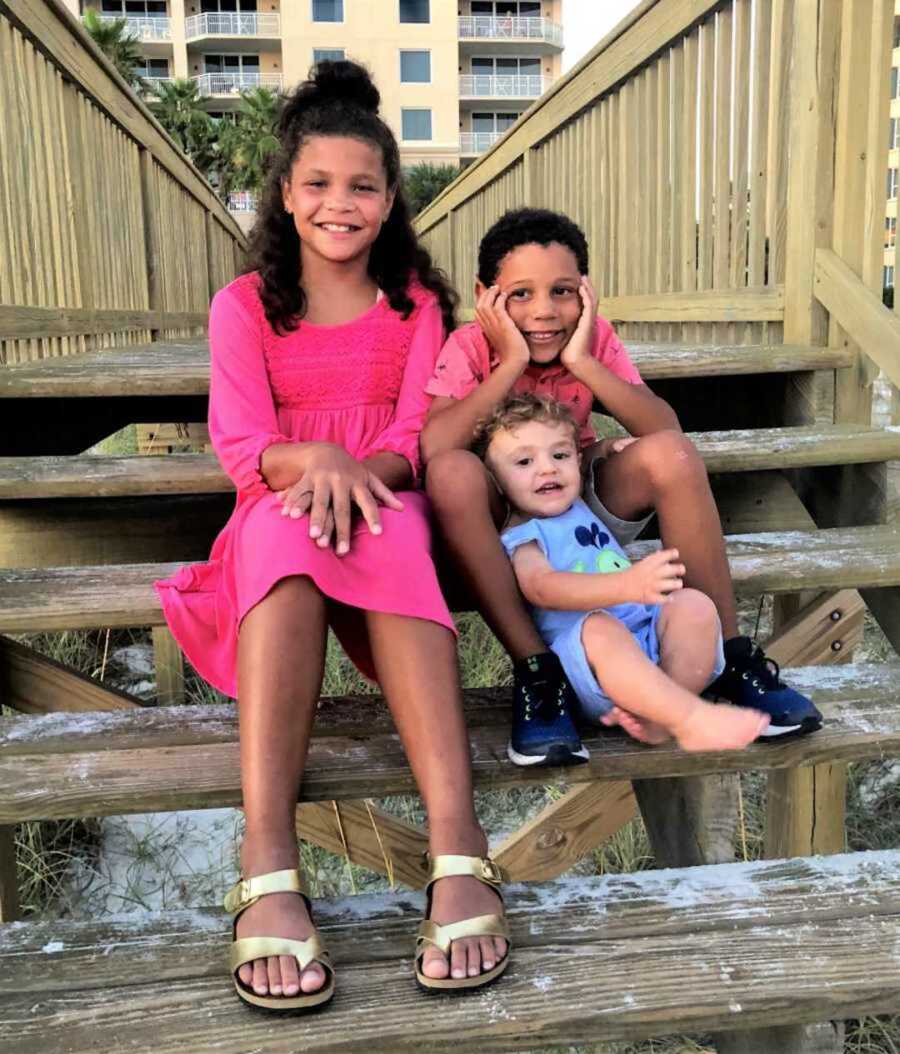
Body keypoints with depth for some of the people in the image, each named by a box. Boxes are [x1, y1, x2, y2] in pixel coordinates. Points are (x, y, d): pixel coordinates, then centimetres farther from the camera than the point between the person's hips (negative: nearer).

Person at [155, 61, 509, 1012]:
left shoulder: (416, 304, 11)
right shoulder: (244, 306, 9)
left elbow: (415, 442, -1)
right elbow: (241, 449, -4)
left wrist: (354, 470, -24)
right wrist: (314, 457, -26)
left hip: (384, 510, 0)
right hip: (276, 513, 0)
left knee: (389, 534, -38)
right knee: (287, 532, -39)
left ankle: (457, 849, -52)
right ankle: (266, 864, -51)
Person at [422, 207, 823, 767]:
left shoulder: (595, 337, -9)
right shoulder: (470, 347, -16)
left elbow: (665, 429, -23)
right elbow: (434, 447, -34)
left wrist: (582, 362, -29)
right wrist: (510, 364, -32)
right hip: (501, 516, -2)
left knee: (671, 455, -26)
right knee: (452, 473, -36)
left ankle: (730, 653, -14)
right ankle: (536, 671, -29)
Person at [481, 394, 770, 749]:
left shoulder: (583, 506, 22)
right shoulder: (520, 539, -3)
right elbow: (543, 587, -27)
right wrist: (627, 584, -43)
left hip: (649, 632, 8)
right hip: (583, 658, -7)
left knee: (695, 605, -18)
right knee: (600, 628, -38)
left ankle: (659, 717, -28)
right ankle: (692, 719, -42)